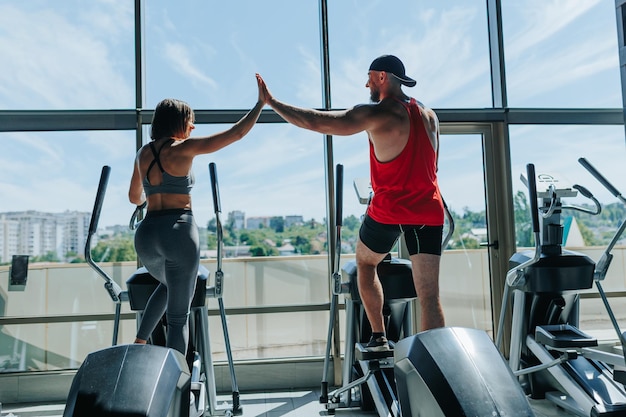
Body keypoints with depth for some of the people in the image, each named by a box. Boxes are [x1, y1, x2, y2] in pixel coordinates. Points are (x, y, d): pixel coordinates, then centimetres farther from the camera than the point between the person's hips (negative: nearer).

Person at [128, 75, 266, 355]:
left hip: (146, 234, 6)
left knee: (170, 285, 35)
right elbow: (235, 134, -5)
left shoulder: (143, 153, 13)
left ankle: (138, 344, 28)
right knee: (178, 316, 4)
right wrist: (261, 103, 4)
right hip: (179, 232, -6)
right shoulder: (184, 148, -4)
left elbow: (134, 198, 24)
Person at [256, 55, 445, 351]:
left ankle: (378, 337, 21)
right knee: (429, 296, 2)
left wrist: (271, 102, -1)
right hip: (428, 212, 5)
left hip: (388, 210, -4)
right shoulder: (430, 115, 12)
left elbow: (315, 122, -11)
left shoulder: (378, 114, -8)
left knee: (364, 263, 23)